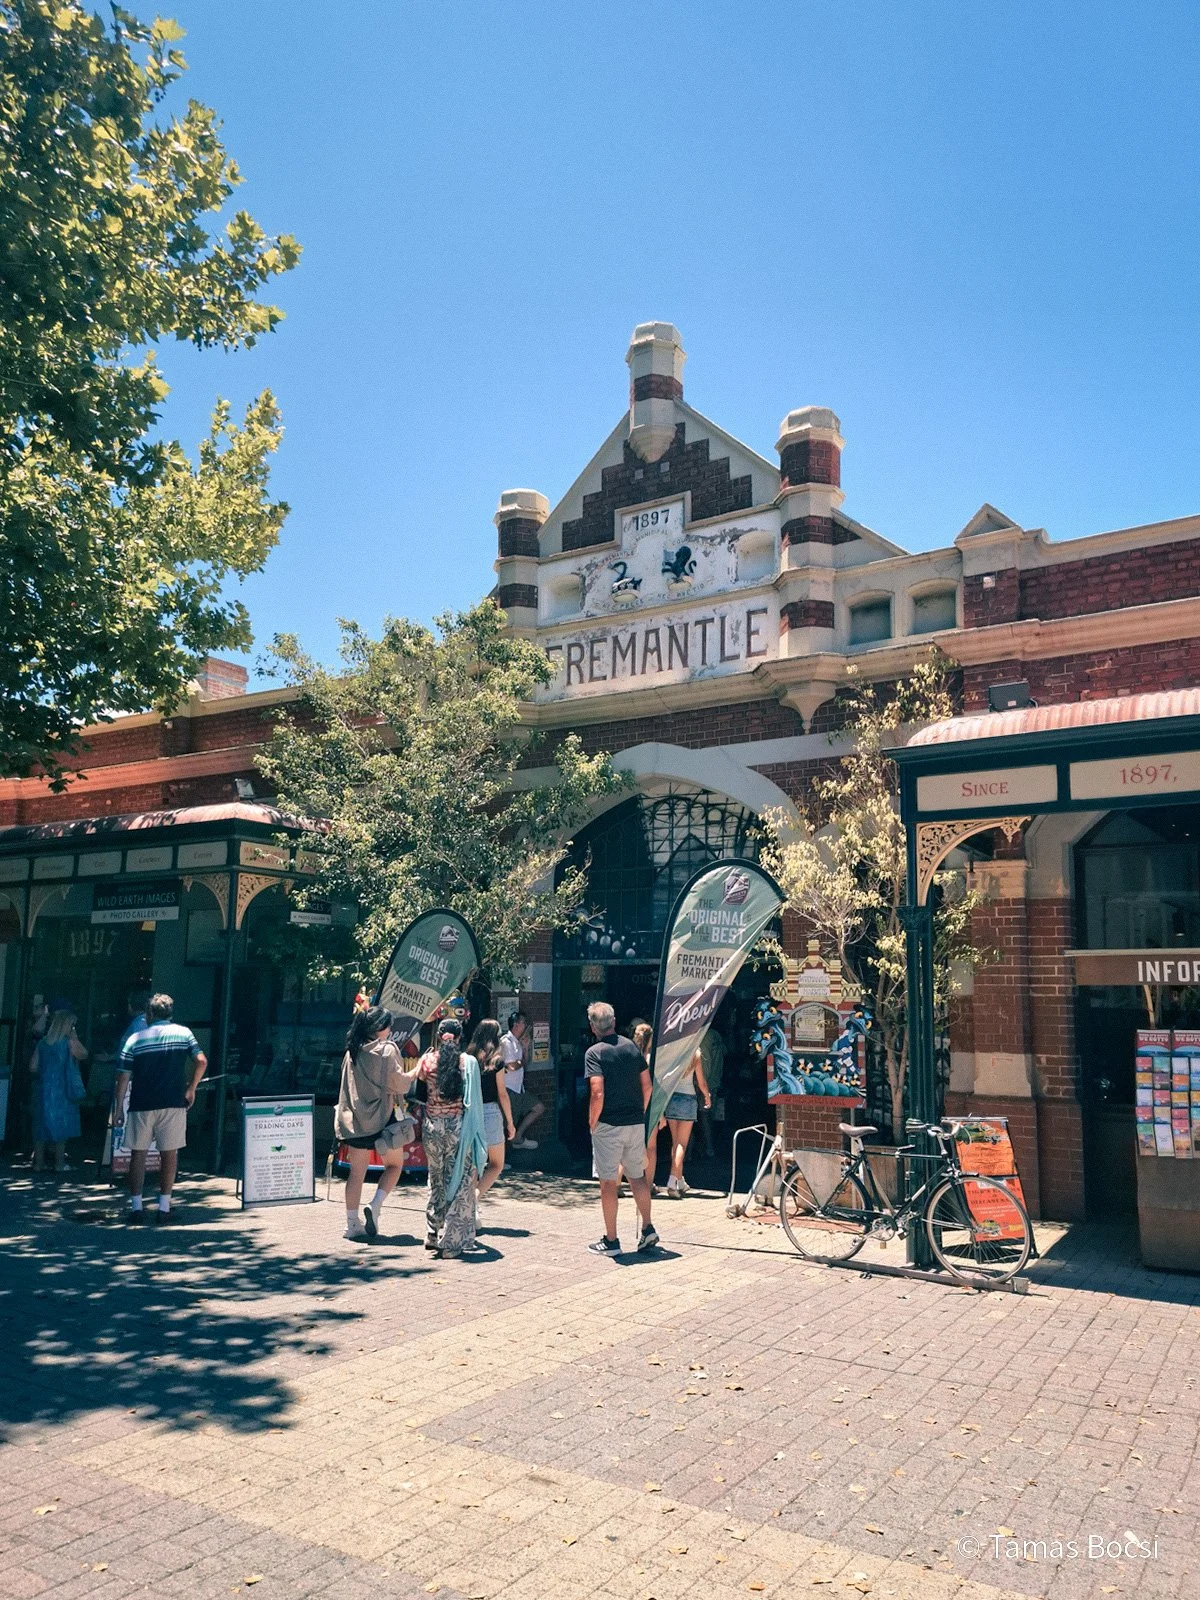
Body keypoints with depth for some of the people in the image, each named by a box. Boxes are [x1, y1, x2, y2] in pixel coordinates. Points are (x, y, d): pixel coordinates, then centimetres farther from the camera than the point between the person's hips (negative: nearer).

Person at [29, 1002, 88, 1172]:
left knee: (41, 1125, 11)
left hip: (43, 1088, 4)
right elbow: (83, 1055, 5)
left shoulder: (42, 1042, 3)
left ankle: (39, 1162, 15)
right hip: (61, 1090, -4)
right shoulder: (69, 1042, -10)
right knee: (61, 1126, 5)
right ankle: (59, 1163, 8)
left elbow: (33, 1067, 2)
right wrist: (74, 1037, 4)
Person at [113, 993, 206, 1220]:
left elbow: (123, 1078, 0)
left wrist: (118, 1108, 7)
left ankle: (136, 1205, 11)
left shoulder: (134, 1039, 2)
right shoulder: (184, 1033, 3)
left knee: (138, 1153, 10)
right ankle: (164, 1206, 6)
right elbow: (202, 1061, -7)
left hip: (142, 1106, 0)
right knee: (169, 1154, 6)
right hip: (174, 1104, 0)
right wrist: (191, 1089, 5)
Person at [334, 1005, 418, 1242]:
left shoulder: (352, 1051, 9)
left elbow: (349, 1084, 17)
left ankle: (352, 1224, 10)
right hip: (381, 1116, -5)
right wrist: (417, 1071, 2)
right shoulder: (387, 1049, -9)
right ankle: (375, 1206, -6)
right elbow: (399, 1083, -11)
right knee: (395, 1164, 12)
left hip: (355, 1119, 5)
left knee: (357, 1171, 10)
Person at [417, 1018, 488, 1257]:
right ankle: (451, 1242, 1)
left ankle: (433, 1235, 22)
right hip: (459, 1127, -3)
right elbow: (474, 1099, -2)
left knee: (436, 1182, 18)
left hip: (433, 1127, 3)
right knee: (459, 1183, 3)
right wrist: (474, 1132, 6)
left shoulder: (428, 1060, -2)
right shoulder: (469, 1062, -6)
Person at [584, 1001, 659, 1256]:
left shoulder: (595, 1052, -12)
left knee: (608, 1182, 4)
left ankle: (611, 1241, 10)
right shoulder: (631, 1046, 5)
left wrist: (592, 1122, -8)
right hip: (636, 1123, 5)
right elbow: (647, 1085, 7)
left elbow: (597, 1093, -20)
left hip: (608, 1125, -5)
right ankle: (647, 1230, 19)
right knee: (637, 1176, 18)